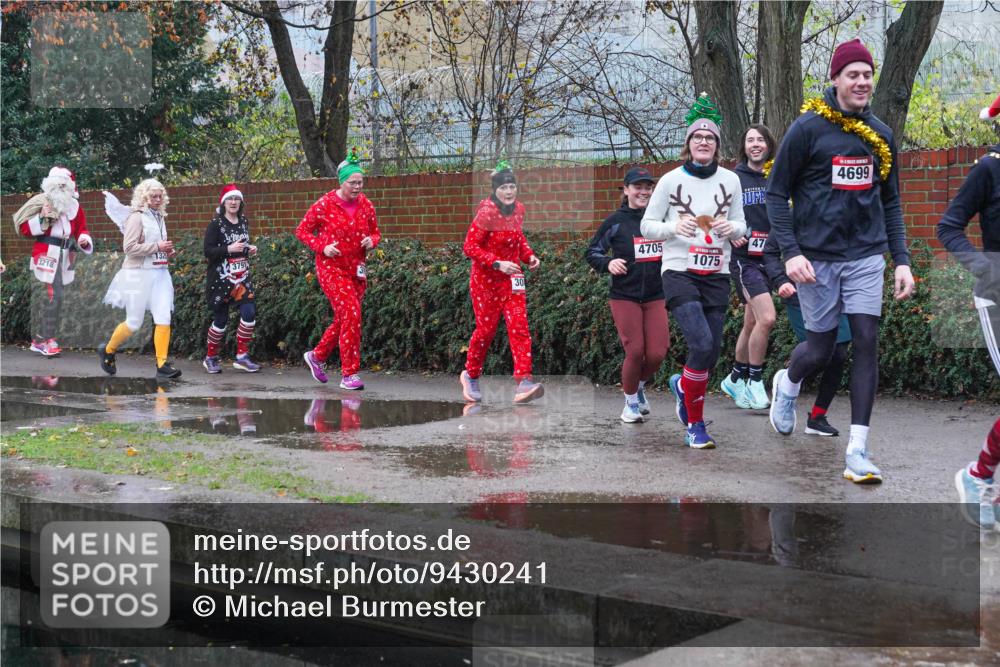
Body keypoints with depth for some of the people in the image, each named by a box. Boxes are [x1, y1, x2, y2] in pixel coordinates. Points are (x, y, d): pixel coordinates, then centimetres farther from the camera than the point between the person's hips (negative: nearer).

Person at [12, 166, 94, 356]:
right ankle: (42, 340, -9)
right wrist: (42, 217, -16)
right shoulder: (41, 202, -1)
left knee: (57, 298, 8)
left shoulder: (75, 207, 12)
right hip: (45, 255, -6)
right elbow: (24, 229, -3)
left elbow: (81, 230, 18)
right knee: (44, 298, -11)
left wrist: (84, 240, -4)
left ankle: (42, 339, 16)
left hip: (64, 259, 6)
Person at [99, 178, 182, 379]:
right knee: (134, 322, 1)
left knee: (163, 318, -7)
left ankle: (162, 365, -7)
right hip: (139, 274, -6)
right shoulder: (136, 217, -8)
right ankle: (107, 351, 24)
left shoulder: (159, 217, 15)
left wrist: (168, 251, 9)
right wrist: (157, 247, -18)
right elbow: (129, 247, -16)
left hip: (160, 273, 7)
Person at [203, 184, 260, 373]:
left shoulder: (243, 222, 10)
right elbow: (208, 251, -13)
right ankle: (210, 358, 19)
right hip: (221, 278, -5)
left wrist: (250, 250, 5)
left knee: (249, 313, -10)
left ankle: (242, 356, 1)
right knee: (220, 319, 0)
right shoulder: (216, 224, -7)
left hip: (242, 277, 5)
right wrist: (229, 249, -24)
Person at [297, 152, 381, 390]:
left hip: (356, 269, 6)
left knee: (344, 319, 13)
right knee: (351, 314, -17)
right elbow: (302, 230, -1)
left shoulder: (366, 205, 3)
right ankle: (349, 374, -11)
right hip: (331, 267, -6)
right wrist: (321, 247, -15)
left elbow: (376, 232, 16)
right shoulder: (325, 205, -9)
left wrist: (372, 241, -7)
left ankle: (317, 356, 36)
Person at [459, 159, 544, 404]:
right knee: (486, 329, 5)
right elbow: (470, 247, -19)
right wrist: (498, 264, -25)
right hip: (486, 280, -5)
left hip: (512, 278, 5)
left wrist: (529, 256, 1)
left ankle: (524, 382, -13)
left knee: (519, 327, -7)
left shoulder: (518, 209, 3)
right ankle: (471, 375, 28)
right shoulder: (486, 213, -18)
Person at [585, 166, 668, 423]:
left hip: (656, 297, 2)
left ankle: (640, 386, 27)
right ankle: (631, 402, 16)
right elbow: (592, 252, 7)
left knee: (657, 353, -5)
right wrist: (608, 263, -11)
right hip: (624, 297, -2)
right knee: (635, 351, -8)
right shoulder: (616, 222, -1)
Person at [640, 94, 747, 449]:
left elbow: (741, 226, 14)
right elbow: (647, 226, 3)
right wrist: (674, 227, -17)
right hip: (679, 272, -4)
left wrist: (732, 228, -10)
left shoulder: (730, 180, 7)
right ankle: (696, 424, -2)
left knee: (711, 353, 3)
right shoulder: (671, 180, 0)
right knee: (702, 343, -20)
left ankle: (682, 386, 39)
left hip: (716, 275, 4)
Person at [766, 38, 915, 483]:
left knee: (867, 342, -7)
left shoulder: (880, 134, 9)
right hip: (817, 257, -3)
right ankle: (786, 384, 39)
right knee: (820, 350, 3)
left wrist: (901, 259, 8)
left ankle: (857, 451, -3)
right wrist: (791, 252, -13)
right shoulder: (807, 128, -6)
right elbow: (776, 193, -3)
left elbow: (890, 202, 16)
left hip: (866, 255, 3)